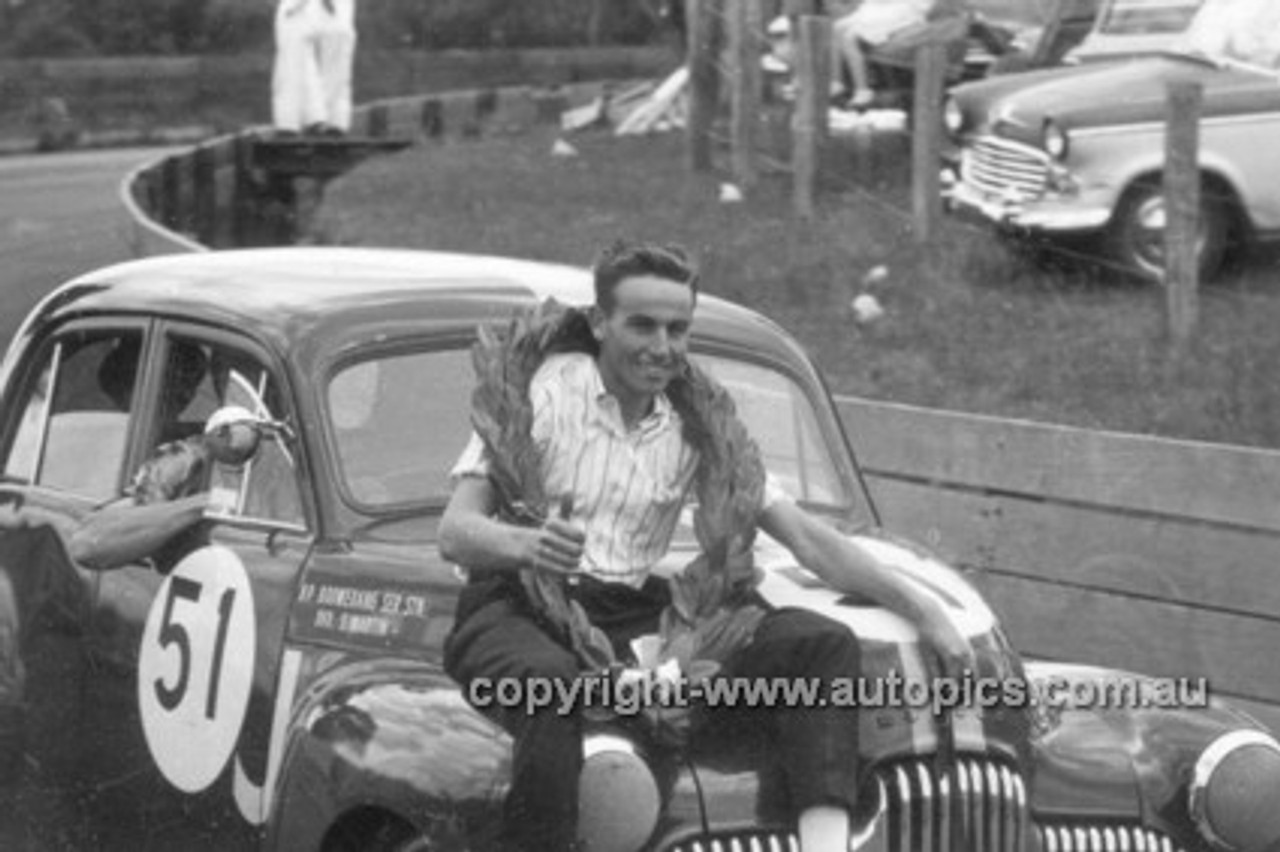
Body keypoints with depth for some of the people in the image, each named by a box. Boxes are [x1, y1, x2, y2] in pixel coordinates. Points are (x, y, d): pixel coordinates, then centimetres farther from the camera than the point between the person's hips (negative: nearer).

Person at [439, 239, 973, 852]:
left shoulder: (699, 426, 13)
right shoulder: (542, 390, -2)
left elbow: (807, 538, 11)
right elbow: (455, 532, -10)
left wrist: (922, 611, 1)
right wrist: (526, 546, -33)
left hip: (633, 618, 5)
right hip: (516, 610, -5)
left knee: (822, 644, -15)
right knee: (549, 680, -42)